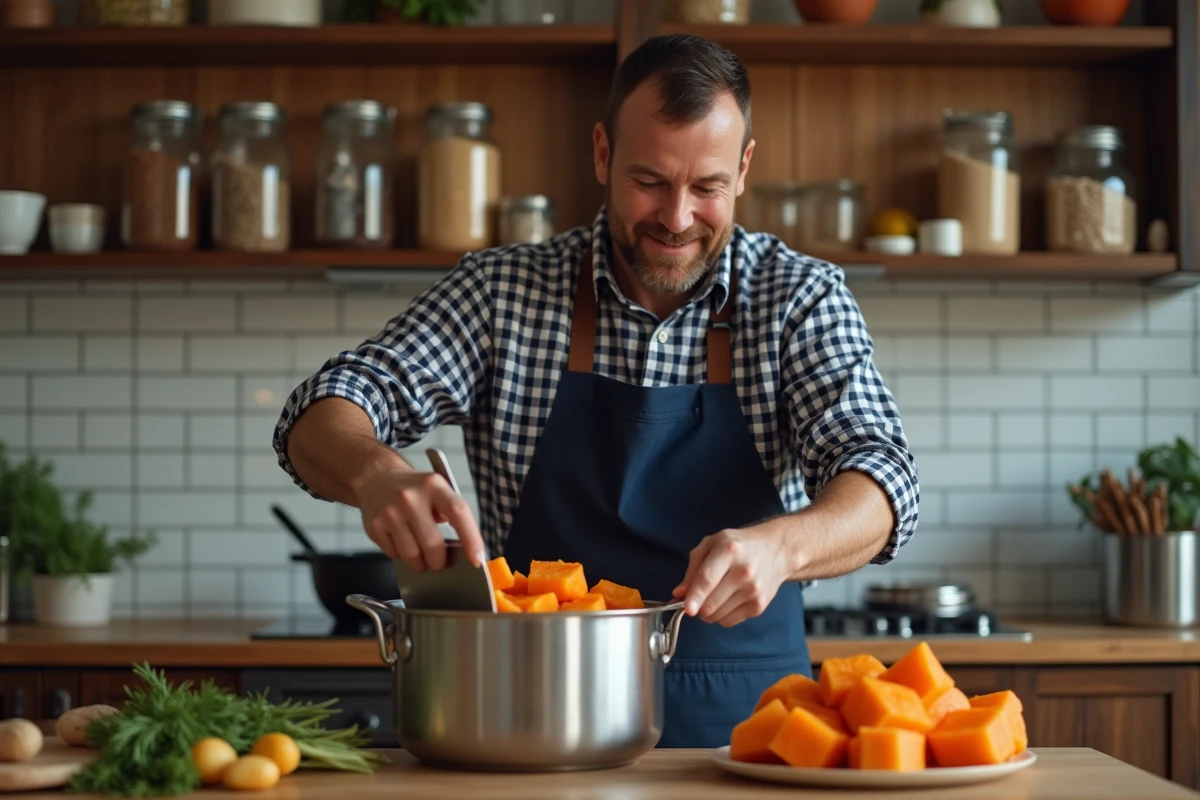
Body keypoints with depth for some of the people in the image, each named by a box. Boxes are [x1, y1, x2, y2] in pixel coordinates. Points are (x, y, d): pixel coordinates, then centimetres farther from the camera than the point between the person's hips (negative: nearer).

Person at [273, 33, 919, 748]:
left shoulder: (801, 299, 2)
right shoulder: (501, 291, 3)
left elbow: (880, 478, -9)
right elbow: (322, 420, -2)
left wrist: (778, 546, -32)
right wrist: (377, 474, -27)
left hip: (740, 723, -1)